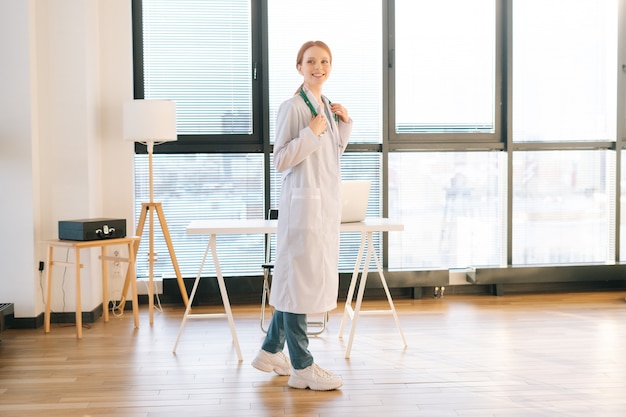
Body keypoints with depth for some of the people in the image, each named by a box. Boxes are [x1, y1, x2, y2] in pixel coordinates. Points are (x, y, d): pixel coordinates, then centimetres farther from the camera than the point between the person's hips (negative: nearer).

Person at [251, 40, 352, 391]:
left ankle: (271, 352, 29)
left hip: (328, 201, 9)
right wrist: (312, 132, -20)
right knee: (300, 276, -2)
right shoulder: (293, 107, -11)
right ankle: (302, 368, 7)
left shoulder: (327, 106, 14)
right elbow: (280, 160, -14)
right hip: (304, 201, -9)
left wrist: (345, 123, 10)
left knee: (300, 278, 15)